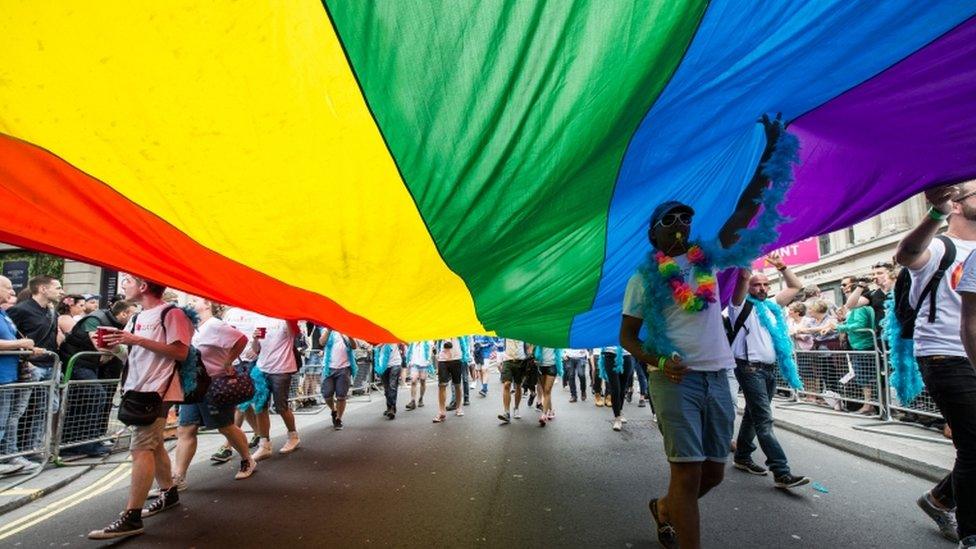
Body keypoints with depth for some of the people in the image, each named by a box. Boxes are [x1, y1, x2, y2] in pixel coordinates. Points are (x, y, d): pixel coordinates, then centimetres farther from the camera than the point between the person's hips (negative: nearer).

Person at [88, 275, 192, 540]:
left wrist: (138, 340, -21)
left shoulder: (171, 313, -13)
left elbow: (181, 352, -20)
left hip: (158, 389, -10)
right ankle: (169, 494, 31)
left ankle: (131, 518, -8)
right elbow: (131, 350, 22)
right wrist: (113, 342, 2)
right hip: (138, 387, 10)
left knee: (141, 448, -11)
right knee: (152, 444, 17)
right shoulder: (137, 317, 16)